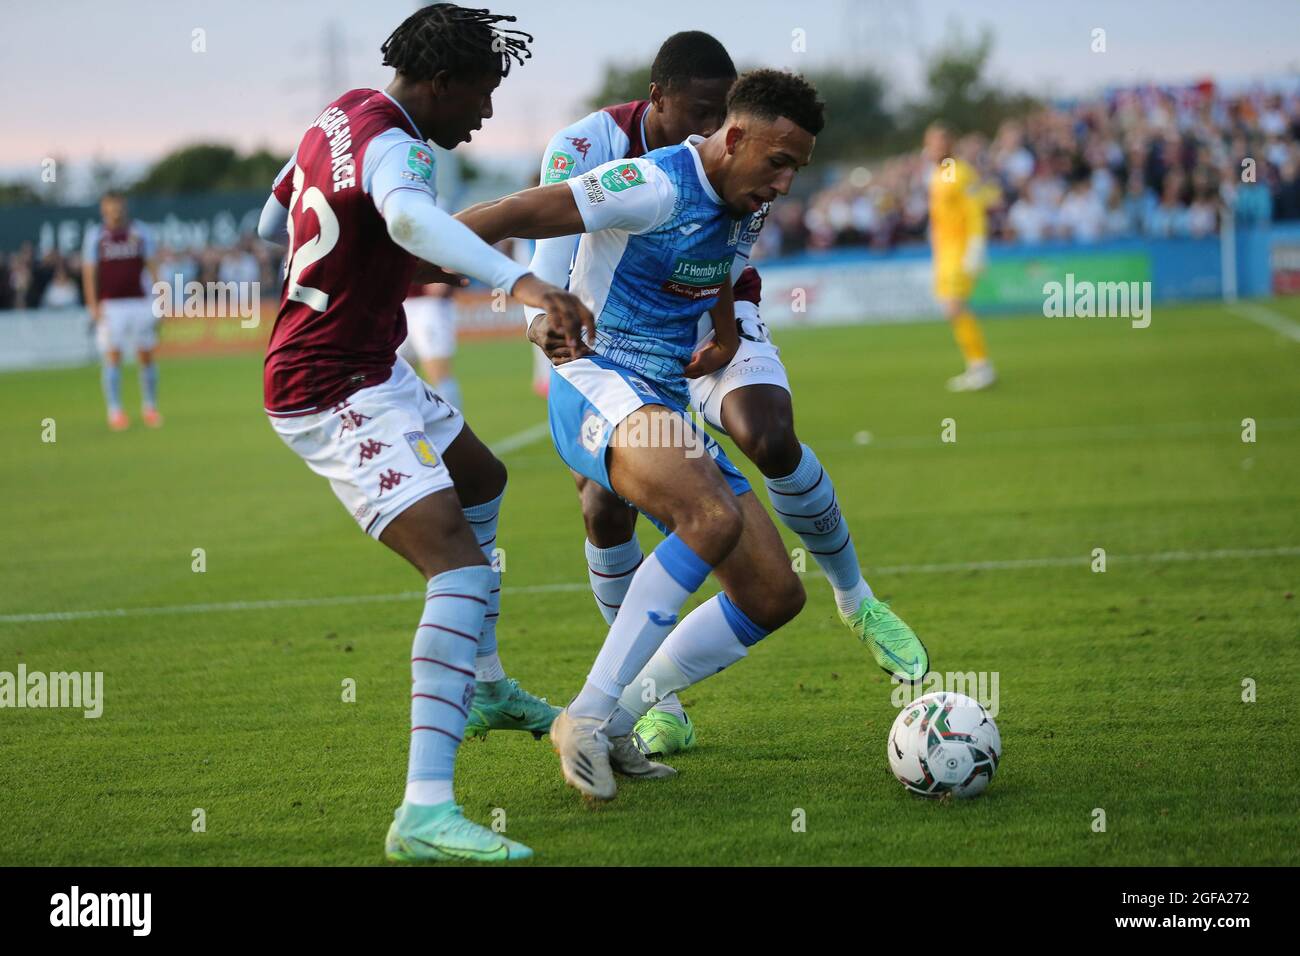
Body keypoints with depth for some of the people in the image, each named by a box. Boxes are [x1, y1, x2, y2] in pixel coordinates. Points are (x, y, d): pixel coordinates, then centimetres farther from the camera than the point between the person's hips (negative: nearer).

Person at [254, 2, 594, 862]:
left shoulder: (345, 116, 8)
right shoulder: (393, 143, -22)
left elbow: (271, 224, 24)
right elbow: (410, 215, -47)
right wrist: (517, 281, -61)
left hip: (371, 370, 11)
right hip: (338, 398, -11)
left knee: (481, 480, 32)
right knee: (461, 566, -23)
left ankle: (483, 687, 47)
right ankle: (425, 811, -34)